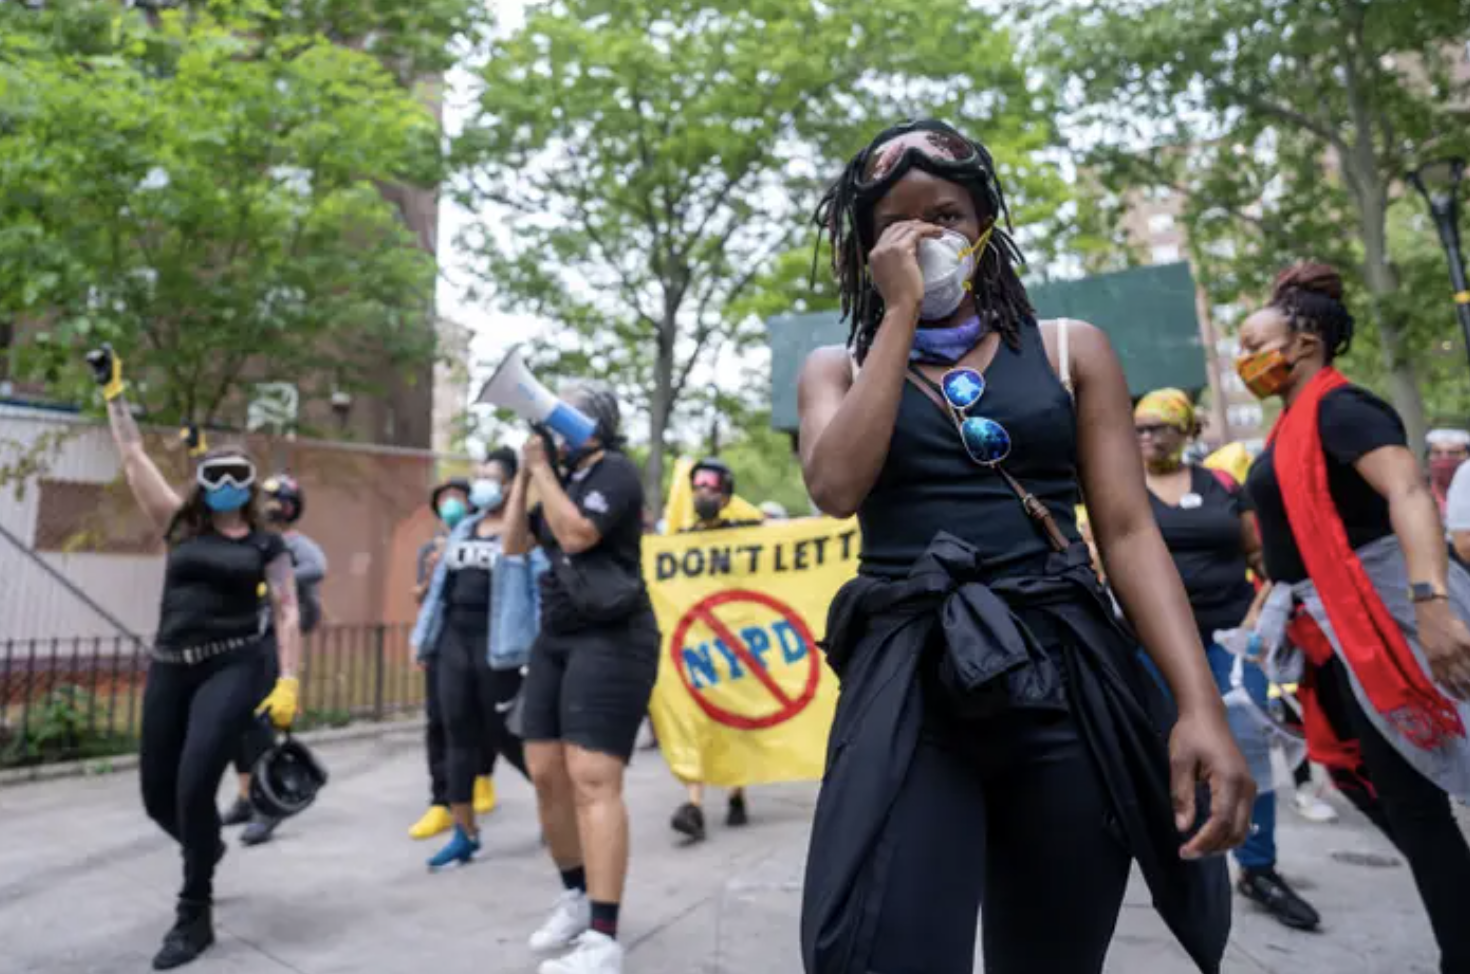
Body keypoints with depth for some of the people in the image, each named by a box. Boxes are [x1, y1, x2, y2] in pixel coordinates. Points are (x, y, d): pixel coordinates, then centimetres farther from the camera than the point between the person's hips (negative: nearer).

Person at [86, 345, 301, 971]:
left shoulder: (266, 545, 4)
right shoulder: (183, 528, 10)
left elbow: (287, 614, -1)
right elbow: (134, 458, 9)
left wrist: (288, 681, -12)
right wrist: (113, 390, 8)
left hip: (235, 666, -4)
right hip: (170, 667, 4)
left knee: (194, 787, -15)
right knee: (158, 796, 9)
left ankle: (194, 917, 5)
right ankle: (206, 849, 44)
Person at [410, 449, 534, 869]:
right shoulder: (464, 529, 14)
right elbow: (441, 583, 16)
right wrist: (424, 635, 14)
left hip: (495, 645, -7)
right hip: (454, 641, 7)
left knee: (505, 737, 2)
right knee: (458, 736, 8)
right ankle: (465, 834, 18)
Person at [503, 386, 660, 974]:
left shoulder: (615, 471, -6)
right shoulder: (564, 480, 18)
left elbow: (577, 534, -19)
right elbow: (514, 544, 17)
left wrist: (543, 471, -8)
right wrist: (524, 476, 9)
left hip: (610, 640, -9)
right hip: (555, 639, 9)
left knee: (592, 781, -14)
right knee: (547, 775, 9)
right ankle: (576, 897, 26)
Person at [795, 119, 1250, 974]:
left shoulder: (1072, 350, 10)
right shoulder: (839, 370, 10)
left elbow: (1128, 530, 4)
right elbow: (837, 488, -11)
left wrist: (1201, 705, -8)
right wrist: (900, 311, -5)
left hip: (1069, 676, 2)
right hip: (907, 681, -1)